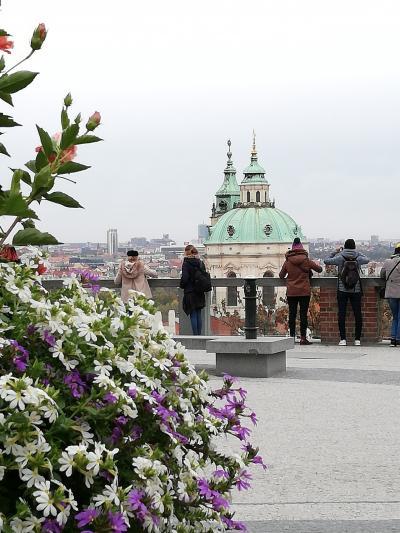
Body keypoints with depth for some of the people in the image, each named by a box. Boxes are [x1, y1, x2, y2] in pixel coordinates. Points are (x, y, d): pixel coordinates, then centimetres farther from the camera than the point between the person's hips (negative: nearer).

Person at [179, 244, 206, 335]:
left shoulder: (186, 263, -11)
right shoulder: (200, 263, 5)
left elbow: (184, 278, -16)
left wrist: (181, 285, 2)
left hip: (190, 292, -5)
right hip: (200, 293, 5)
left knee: (193, 314, -2)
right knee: (198, 314, 11)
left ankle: (195, 335, -2)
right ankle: (199, 334, 14)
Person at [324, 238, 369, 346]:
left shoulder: (340, 258, -7)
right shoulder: (358, 258, -2)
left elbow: (326, 261, 2)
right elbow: (367, 260, 18)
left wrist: (335, 252, 11)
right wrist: (358, 253, 23)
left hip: (342, 291, -1)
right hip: (356, 291, 1)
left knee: (341, 314, 2)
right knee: (357, 314, 6)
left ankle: (343, 339, -3)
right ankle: (357, 339, 6)